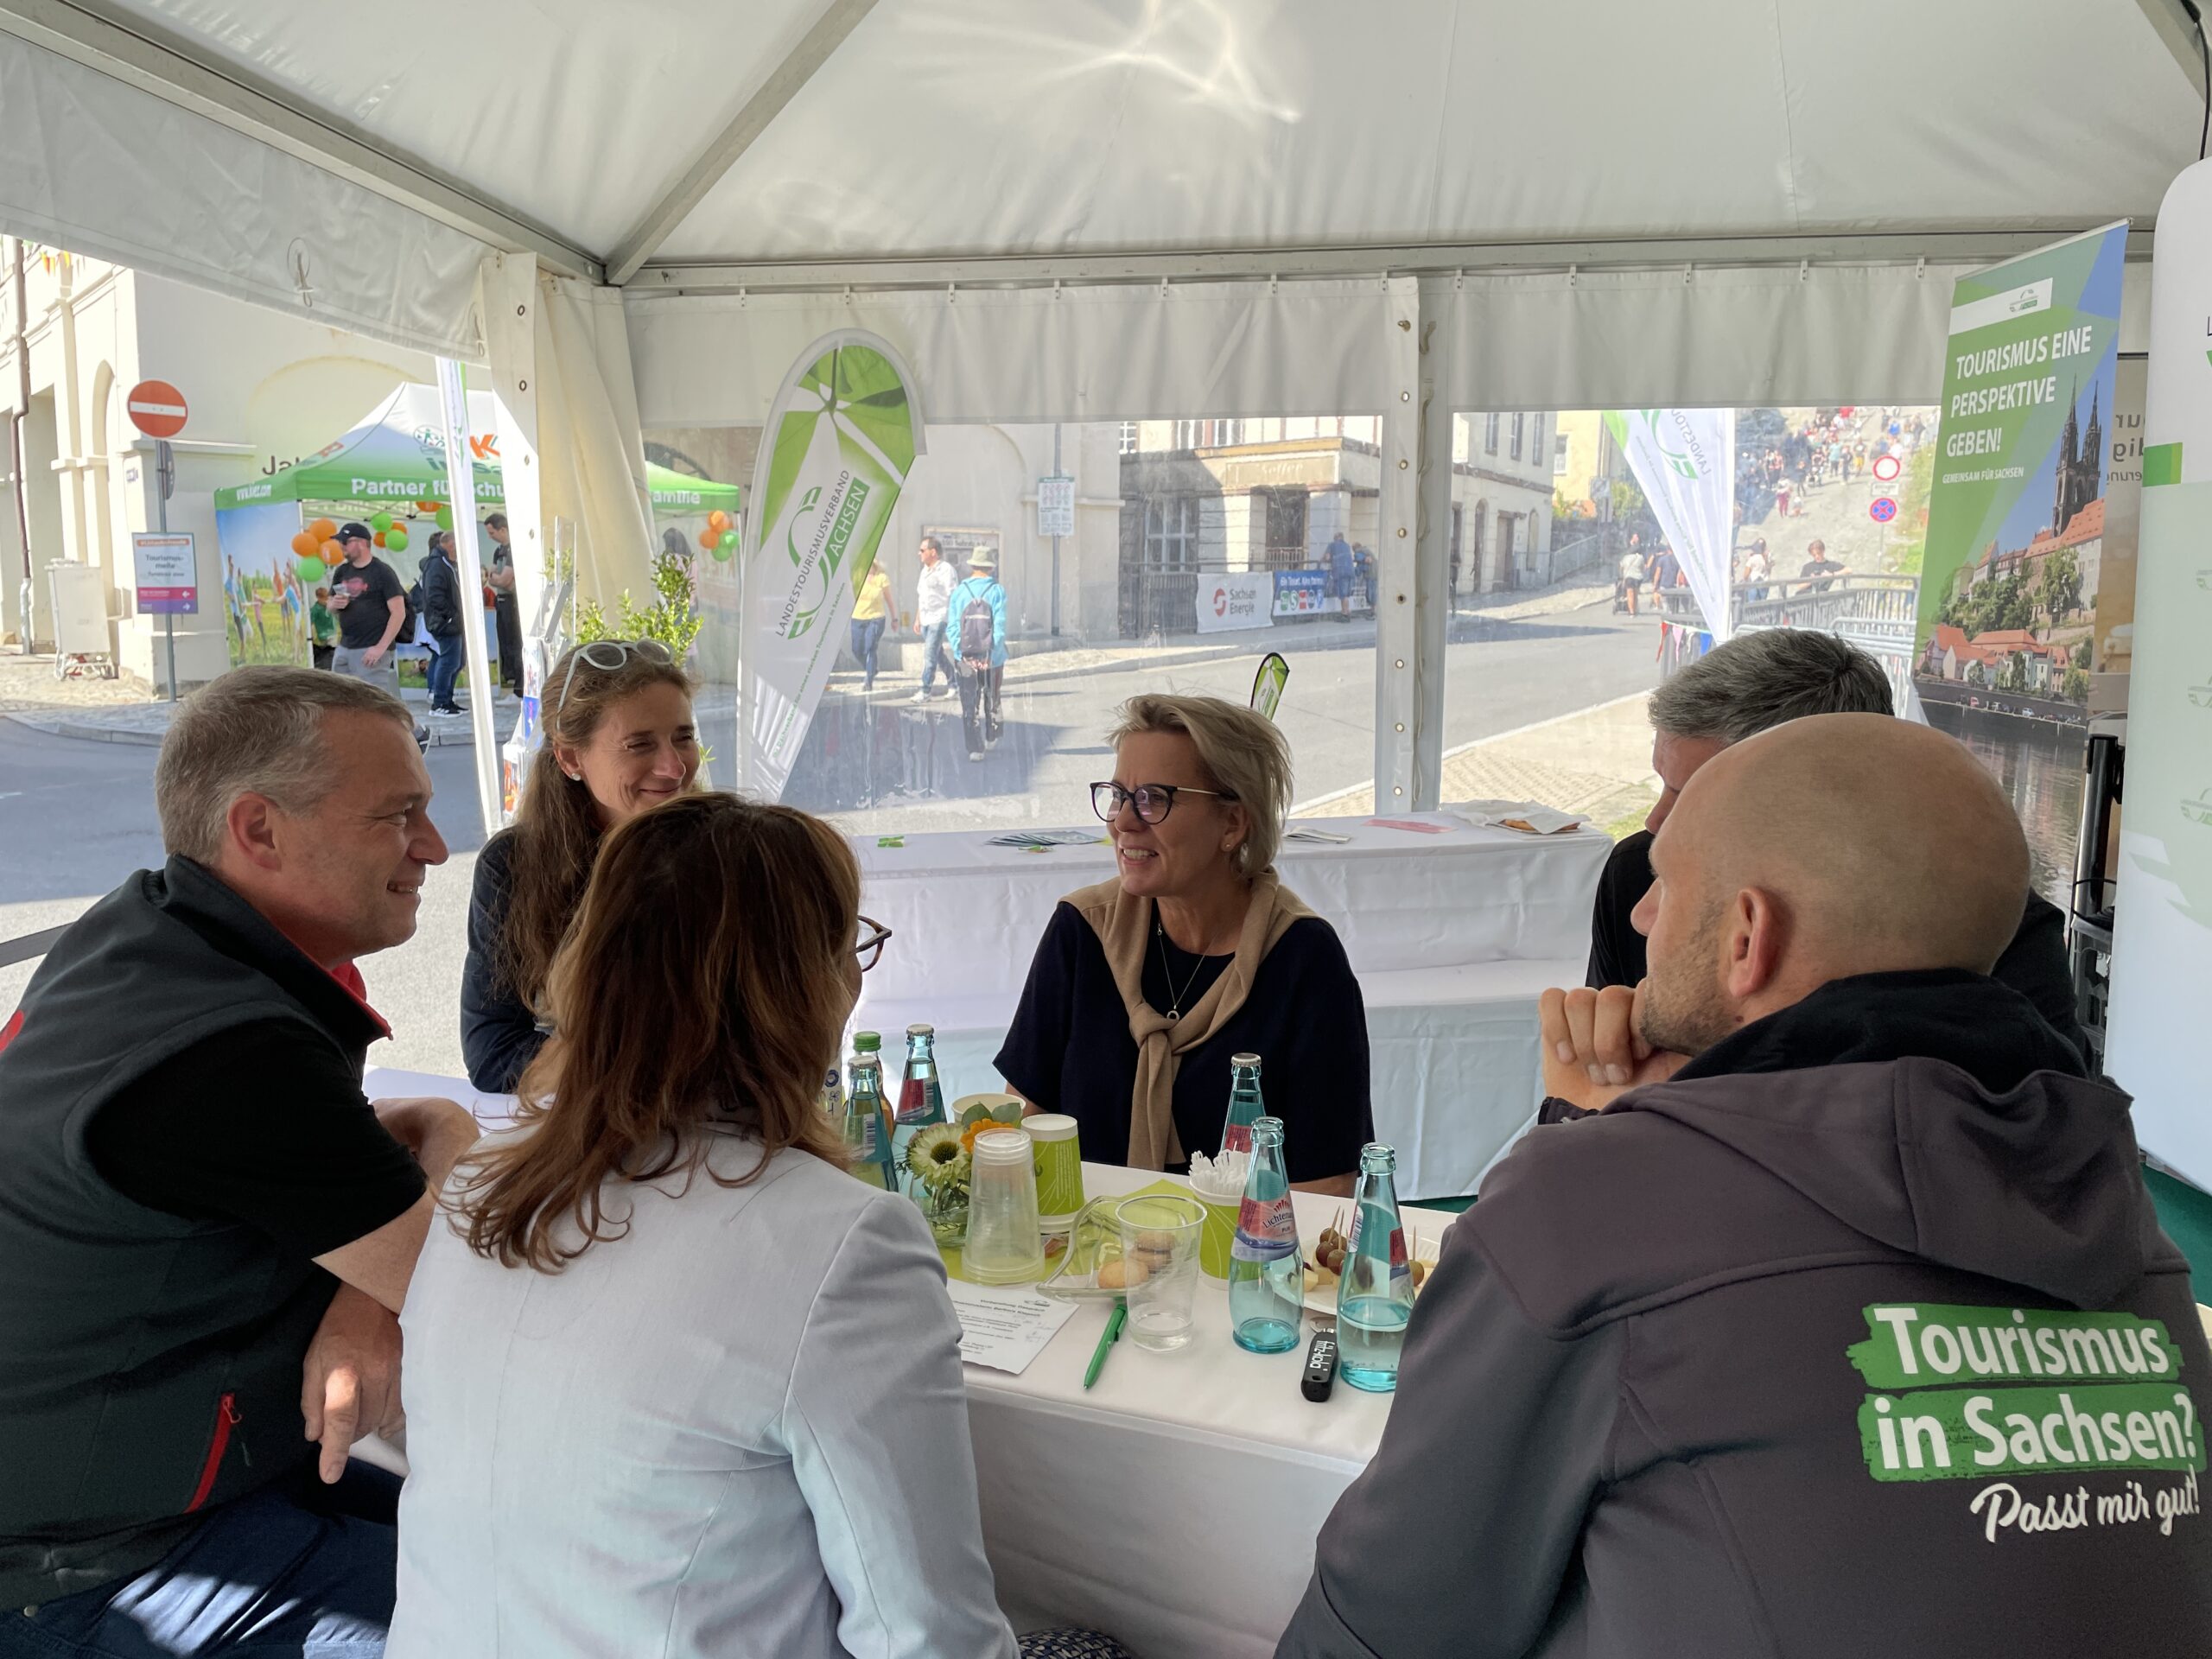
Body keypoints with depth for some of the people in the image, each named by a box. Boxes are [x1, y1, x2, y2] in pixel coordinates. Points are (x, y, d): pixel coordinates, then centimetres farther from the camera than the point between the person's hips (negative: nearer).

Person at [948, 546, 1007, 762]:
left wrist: (961, 653, -8)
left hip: (966, 658, 0)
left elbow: (952, 626, -7)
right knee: (992, 700, 20)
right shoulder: (997, 591, -7)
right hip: (992, 658, 0)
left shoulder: (959, 591, -2)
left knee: (969, 705, 5)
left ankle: (975, 749, -1)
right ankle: (992, 739, 34)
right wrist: (991, 655, -13)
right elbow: (999, 627, -14)